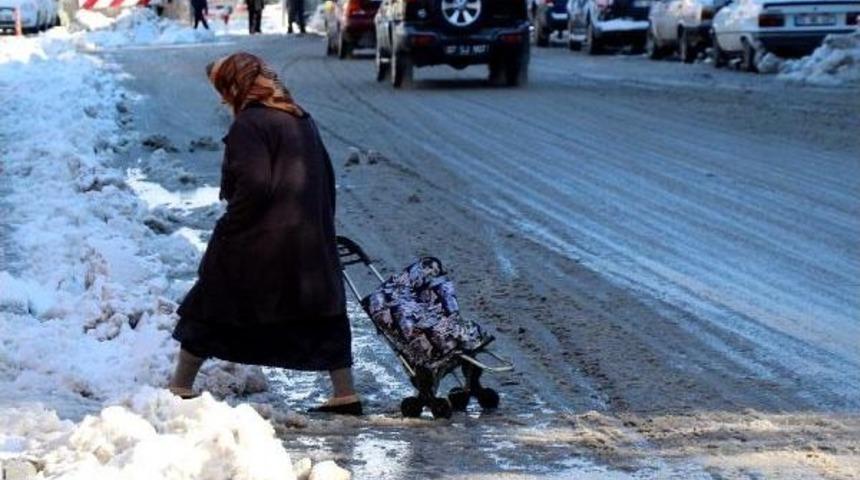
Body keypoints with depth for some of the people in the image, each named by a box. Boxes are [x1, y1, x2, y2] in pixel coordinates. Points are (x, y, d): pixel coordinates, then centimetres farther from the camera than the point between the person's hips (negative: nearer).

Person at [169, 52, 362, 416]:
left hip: (258, 244, -7)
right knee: (323, 313, 12)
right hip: (311, 243, 7)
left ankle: (181, 386, 16)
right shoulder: (301, 120, 12)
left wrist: (227, 232, -14)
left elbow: (253, 185, -22)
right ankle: (345, 394, 9)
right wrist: (321, 226, 21)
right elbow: (326, 176, 17)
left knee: (209, 309, 8)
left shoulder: (248, 126, -14)